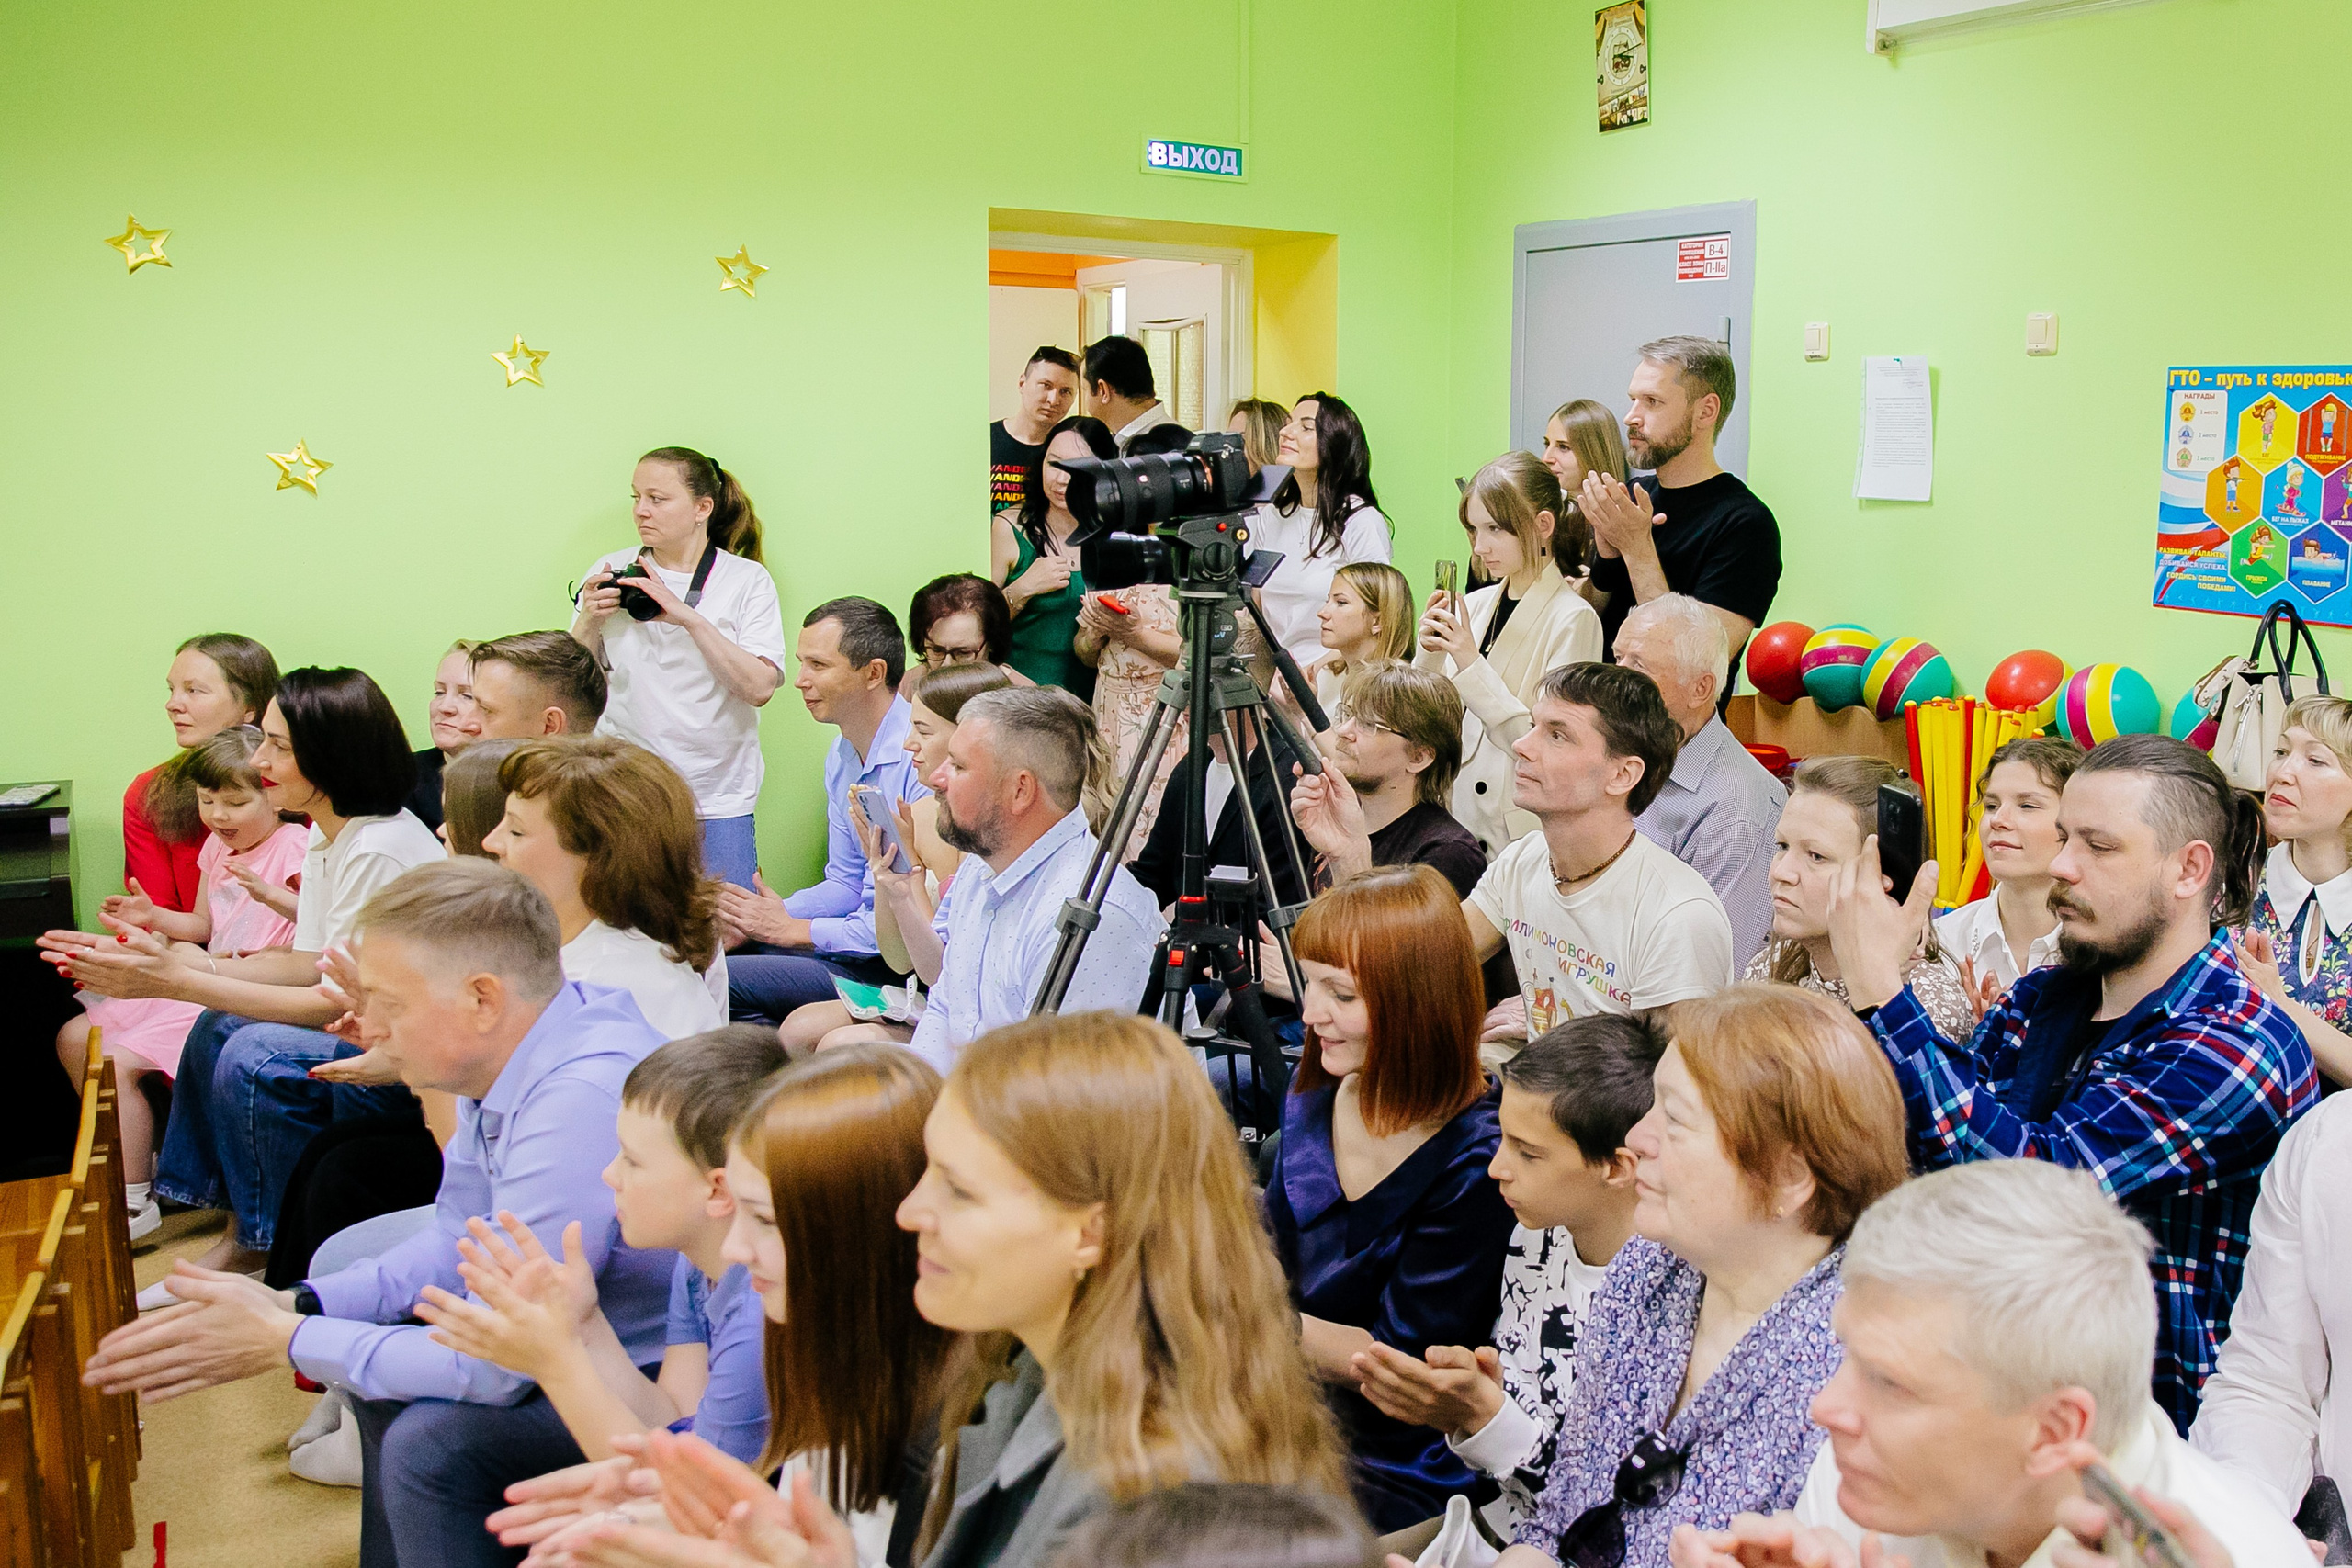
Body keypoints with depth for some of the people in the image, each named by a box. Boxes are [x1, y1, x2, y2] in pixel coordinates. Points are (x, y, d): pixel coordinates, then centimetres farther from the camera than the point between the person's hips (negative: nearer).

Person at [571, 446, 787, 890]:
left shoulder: (747, 580, 0)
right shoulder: (610, 573, 7)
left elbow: (759, 687, -12)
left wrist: (689, 617, -18)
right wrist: (589, 621, -9)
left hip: (717, 803, -1)